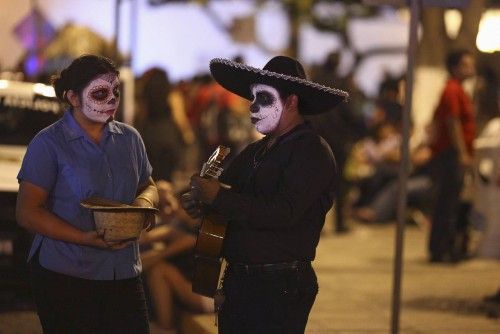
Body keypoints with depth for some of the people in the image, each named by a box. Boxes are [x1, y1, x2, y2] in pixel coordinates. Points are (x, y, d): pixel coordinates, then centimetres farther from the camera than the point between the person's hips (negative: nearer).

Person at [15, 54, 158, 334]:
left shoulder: (130, 138, 9)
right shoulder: (49, 143, -7)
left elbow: (148, 186, 22)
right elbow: (27, 212, -10)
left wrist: (145, 201, -4)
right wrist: (86, 238, -21)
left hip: (125, 275, 5)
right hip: (66, 277, -4)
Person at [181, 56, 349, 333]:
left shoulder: (312, 151, -11)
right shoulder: (255, 151, 15)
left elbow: (284, 212, -22)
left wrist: (219, 197, -22)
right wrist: (201, 203, -10)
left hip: (281, 287, -8)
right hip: (237, 280, 8)